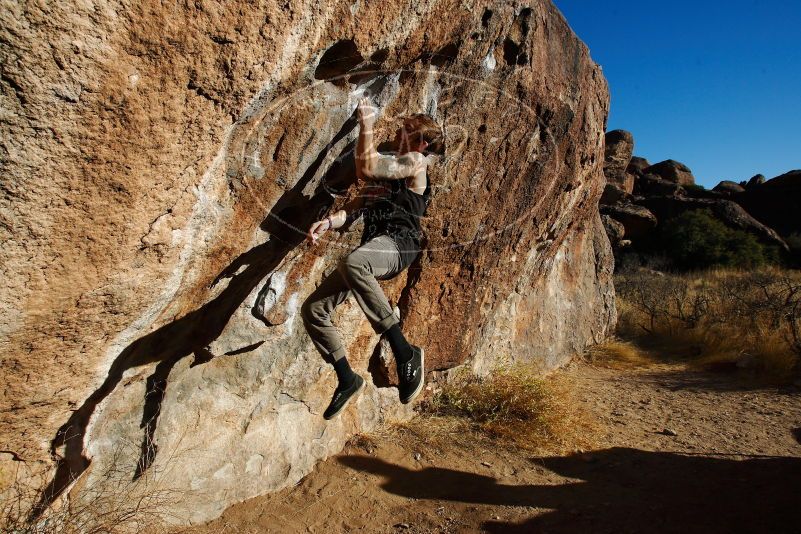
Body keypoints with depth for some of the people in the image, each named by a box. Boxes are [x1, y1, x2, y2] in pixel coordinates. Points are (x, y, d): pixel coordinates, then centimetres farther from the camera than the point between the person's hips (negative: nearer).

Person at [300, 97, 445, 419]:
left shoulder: (415, 162, 3)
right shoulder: (386, 168, 28)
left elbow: (366, 167, -13)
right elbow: (356, 208, 22)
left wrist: (366, 125, -5)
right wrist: (329, 223, 4)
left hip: (396, 244, -8)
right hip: (372, 250, 9)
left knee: (352, 264, -44)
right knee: (312, 310, 1)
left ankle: (406, 353, -39)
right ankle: (347, 380, 11)